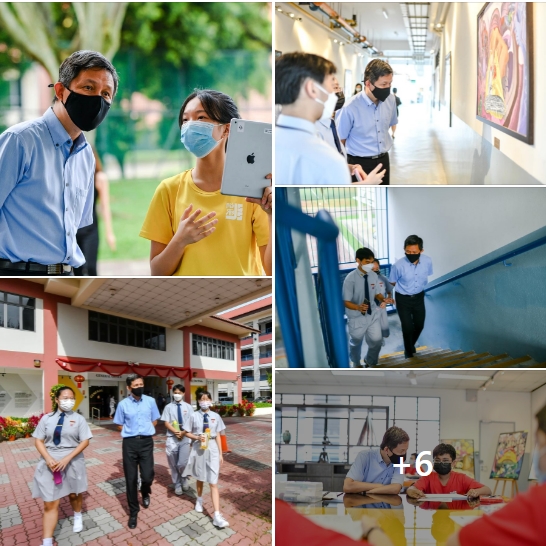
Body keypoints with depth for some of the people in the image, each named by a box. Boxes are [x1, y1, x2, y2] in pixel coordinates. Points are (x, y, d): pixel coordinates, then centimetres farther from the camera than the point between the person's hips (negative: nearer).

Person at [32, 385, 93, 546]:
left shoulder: (78, 419, -3)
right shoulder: (46, 419, 0)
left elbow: (85, 441, -6)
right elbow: (38, 441, 1)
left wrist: (67, 458, -17)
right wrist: (48, 459, -16)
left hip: (73, 462, 0)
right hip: (50, 463, 0)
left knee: (73, 494, 22)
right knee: (50, 504, -2)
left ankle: (78, 517, 54)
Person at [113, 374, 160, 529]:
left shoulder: (150, 401, -1)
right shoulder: (123, 404, -4)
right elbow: (120, 425, 7)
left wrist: (145, 430, 2)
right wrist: (132, 431, 0)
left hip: (146, 442, 1)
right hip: (130, 443, 0)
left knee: (147, 476, -2)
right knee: (131, 479, 6)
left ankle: (145, 493, 37)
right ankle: (133, 512, 21)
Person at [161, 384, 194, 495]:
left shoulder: (188, 407, 4)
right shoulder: (168, 407, 2)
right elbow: (166, 423, -3)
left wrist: (183, 432, -13)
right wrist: (176, 431, -17)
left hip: (185, 438, 0)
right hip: (172, 439, 0)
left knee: (182, 463, -8)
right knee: (174, 465, 7)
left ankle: (184, 480, 21)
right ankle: (177, 485, 23)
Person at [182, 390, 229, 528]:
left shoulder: (216, 417, -2)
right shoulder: (194, 416, -5)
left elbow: (218, 436, 3)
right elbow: (187, 433, 3)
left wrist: (220, 454, 5)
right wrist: (197, 437, -16)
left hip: (212, 449, 0)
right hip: (198, 449, 0)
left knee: (213, 483, -6)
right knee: (200, 478, 20)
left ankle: (217, 516, -11)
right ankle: (199, 500, 47)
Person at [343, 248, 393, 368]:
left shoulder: (373, 276, -8)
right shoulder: (350, 279, -23)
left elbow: (377, 294, 4)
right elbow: (346, 302, -21)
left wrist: (383, 299, -19)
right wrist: (358, 307, -41)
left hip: (373, 315, 4)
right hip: (356, 317, -4)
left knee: (376, 341, 12)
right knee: (356, 343, 20)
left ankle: (370, 362, 44)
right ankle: (357, 364, 50)